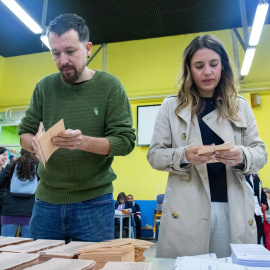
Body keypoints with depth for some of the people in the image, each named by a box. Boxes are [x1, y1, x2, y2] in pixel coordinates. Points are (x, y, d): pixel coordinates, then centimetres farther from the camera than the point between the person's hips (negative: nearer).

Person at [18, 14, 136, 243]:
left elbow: (126, 140, -10)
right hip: (46, 201, 3)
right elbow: (24, 133, 9)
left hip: (94, 203, -3)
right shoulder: (45, 86, 3)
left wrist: (84, 142, -27)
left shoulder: (109, 86, -6)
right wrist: (34, 142, -15)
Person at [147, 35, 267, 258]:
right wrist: (184, 155, -19)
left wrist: (242, 156, -16)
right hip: (185, 211, -1)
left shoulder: (241, 106, 10)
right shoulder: (171, 107, 4)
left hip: (234, 210, 2)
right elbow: (154, 154, 1)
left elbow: (260, 152, 7)